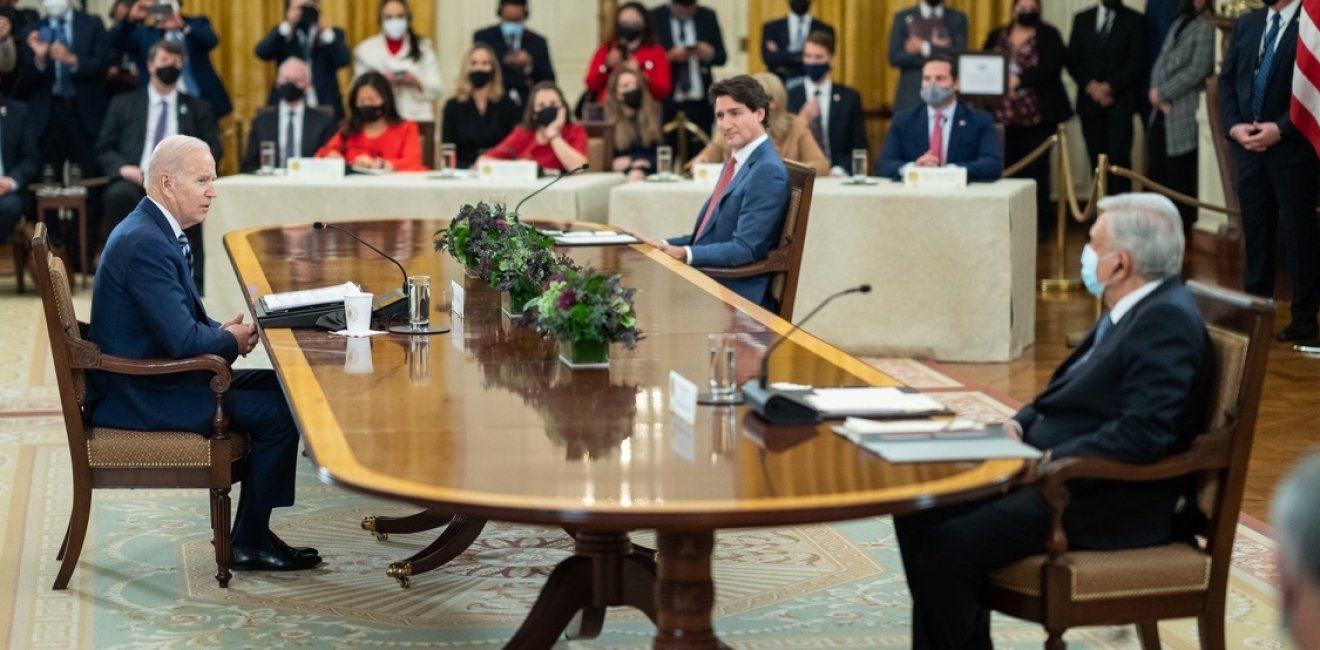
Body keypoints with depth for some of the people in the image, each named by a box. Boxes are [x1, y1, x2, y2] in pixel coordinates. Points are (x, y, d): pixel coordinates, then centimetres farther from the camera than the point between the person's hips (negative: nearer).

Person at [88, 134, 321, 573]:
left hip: (149, 378, 11)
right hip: (139, 398, -11)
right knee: (280, 412, -12)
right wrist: (230, 341, -8)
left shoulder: (153, 230, 10)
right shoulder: (145, 244, -23)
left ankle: (251, 532, 14)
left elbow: (184, 317, 20)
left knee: (278, 386, 12)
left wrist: (222, 330, 1)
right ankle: (250, 543, 1)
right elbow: (182, 339, -27)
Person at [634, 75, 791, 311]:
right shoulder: (737, 162, 16)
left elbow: (745, 249, -20)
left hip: (736, 295, -9)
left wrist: (684, 254, -26)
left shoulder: (767, 172, -14)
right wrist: (664, 245, 5)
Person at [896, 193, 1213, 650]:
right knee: (920, 513, 3)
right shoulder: (1136, 309, 14)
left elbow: (1143, 435, -27)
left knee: (950, 547, -23)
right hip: (1052, 470, 11)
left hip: (1116, 501, -11)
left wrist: (1048, 463, -22)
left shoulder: (1168, 321, -17)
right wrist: (1019, 425, 3)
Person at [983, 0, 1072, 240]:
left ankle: (1039, 224, 4)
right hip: (1002, 115, 3)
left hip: (1036, 116, -3)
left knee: (1035, 171, -2)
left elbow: (1051, 67, -10)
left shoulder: (1049, 35, 3)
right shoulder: (996, 37, 15)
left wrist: (1019, 79, -20)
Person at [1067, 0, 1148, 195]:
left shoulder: (1134, 20, 6)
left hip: (1120, 101, -3)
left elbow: (1137, 62, -2)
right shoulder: (1082, 19, 15)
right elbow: (1073, 60, 8)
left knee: (1118, 156, -12)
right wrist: (1090, 86, -7)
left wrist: (1109, 86, -11)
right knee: (1097, 158, 1)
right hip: (1090, 101, 3)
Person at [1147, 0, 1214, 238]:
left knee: (1178, 176, -1)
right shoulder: (1179, 23, 17)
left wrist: (1162, 93, -8)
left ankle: (1181, 230, 10)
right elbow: (1161, 60, 14)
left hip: (1183, 112, -7)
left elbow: (1196, 71, -15)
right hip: (1160, 111, 7)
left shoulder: (1205, 27, -8)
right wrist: (1155, 92, -3)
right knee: (1157, 172, 8)